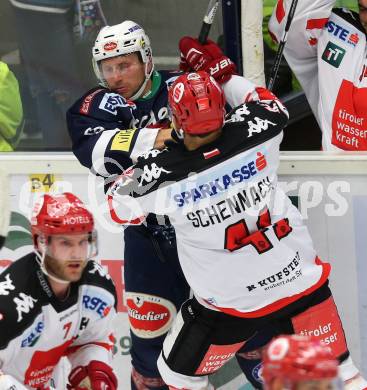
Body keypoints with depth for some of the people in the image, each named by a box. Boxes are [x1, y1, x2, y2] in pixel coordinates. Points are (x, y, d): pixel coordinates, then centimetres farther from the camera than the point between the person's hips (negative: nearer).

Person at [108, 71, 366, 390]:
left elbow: (120, 206, 3)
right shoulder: (255, 135, -14)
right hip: (302, 283, 3)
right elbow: (271, 106, 12)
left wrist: (153, 152, 11)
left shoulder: (161, 174, -19)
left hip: (231, 302, -3)